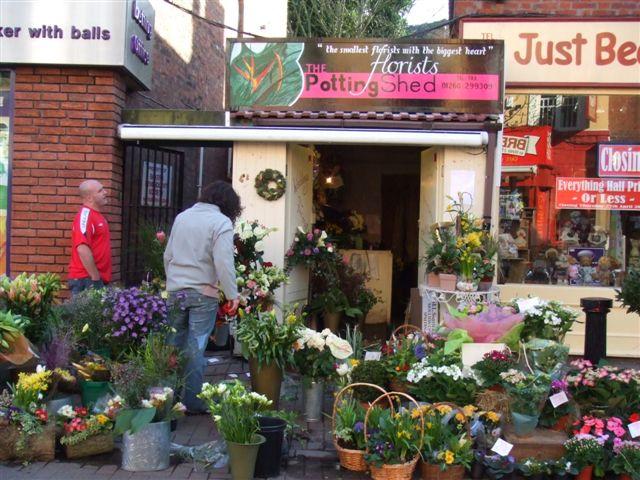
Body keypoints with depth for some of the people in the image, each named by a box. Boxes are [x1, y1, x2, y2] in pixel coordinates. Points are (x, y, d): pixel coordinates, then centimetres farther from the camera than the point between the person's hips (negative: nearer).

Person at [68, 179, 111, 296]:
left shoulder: (97, 216, 15)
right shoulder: (85, 216, -14)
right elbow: (82, 249, -24)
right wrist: (95, 278, -21)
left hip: (97, 278, 9)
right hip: (86, 280, -9)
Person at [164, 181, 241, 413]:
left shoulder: (182, 217, 11)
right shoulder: (221, 222, -8)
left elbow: (168, 255, 17)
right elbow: (223, 263, -15)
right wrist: (232, 294, -7)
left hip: (175, 290, 5)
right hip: (203, 293, -5)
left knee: (174, 344, 13)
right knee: (195, 349, 1)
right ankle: (192, 403, 6)